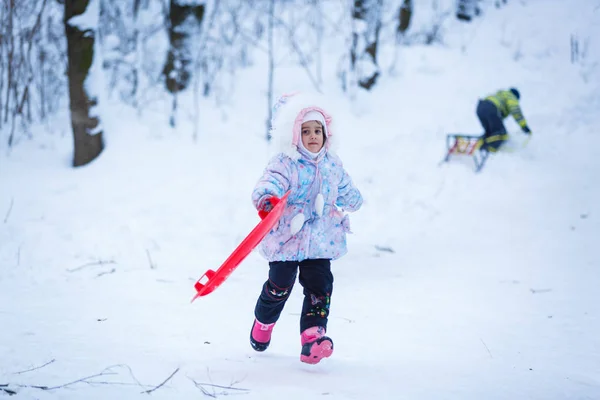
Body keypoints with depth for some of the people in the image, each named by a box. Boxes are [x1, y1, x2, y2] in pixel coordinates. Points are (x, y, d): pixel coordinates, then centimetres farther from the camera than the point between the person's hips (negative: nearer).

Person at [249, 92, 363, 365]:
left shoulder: (332, 164, 4)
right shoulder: (284, 164, -15)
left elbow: (345, 189, 24)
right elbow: (271, 181, -35)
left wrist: (353, 200, 42)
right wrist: (266, 197, -57)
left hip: (320, 241, 4)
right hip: (286, 238, -4)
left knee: (320, 287, -8)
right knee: (279, 288, 6)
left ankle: (313, 336, -11)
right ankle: (263, 322, 34)